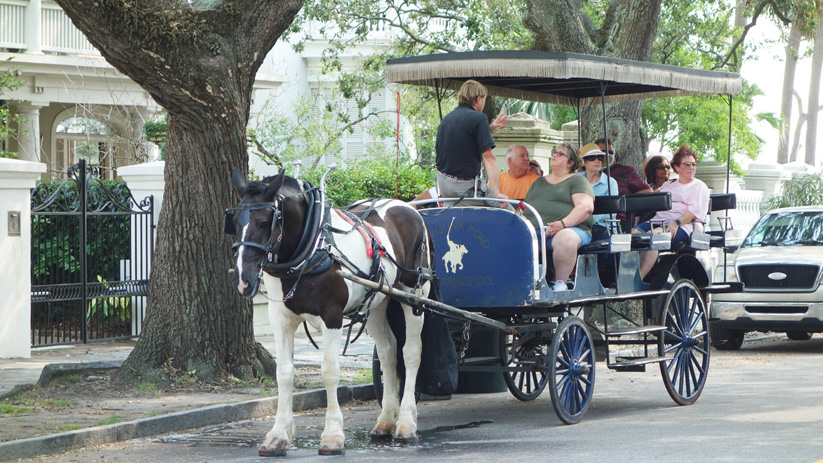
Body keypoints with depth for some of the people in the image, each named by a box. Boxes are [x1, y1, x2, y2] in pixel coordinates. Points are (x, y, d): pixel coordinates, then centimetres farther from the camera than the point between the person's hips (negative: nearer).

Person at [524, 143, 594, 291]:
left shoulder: (577, 181, 12)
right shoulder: (538, 183, 31)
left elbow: (586, 207, -5)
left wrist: (563, 223, -19)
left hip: (571, 229, -4)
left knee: (565, 238, -41)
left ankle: (560, 284, -30)